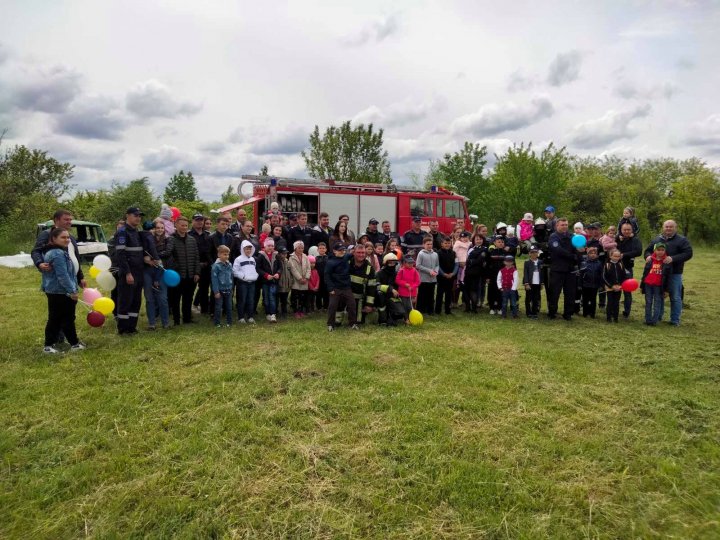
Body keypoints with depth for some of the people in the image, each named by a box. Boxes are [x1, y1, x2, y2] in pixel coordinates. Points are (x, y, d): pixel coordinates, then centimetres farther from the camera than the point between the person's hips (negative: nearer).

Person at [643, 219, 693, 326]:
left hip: (674, 274, -4)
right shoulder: (656, 240, 11)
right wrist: (648, 256, -6)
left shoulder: (682, 240, -2)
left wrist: (673, 258, -26)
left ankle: (675, 320, 11)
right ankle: (658, 316, 26)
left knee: (675, 297, 2)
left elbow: (688, 253, -12)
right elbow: (648, 250, 19)